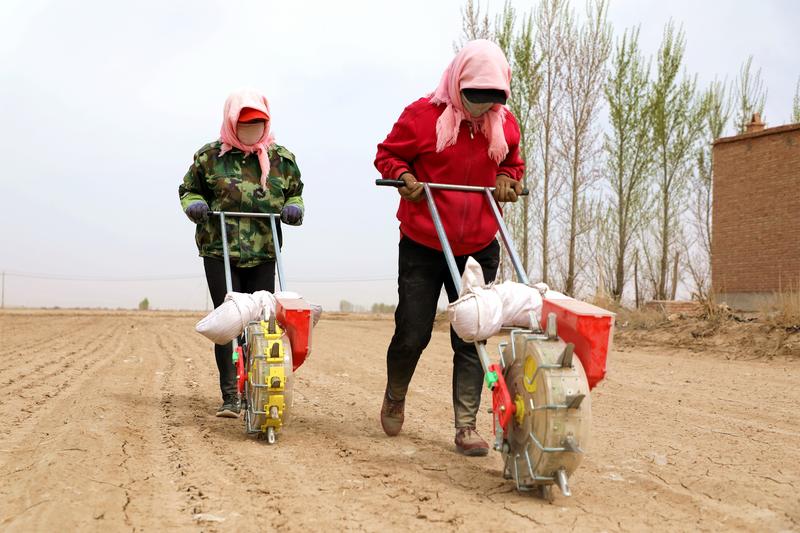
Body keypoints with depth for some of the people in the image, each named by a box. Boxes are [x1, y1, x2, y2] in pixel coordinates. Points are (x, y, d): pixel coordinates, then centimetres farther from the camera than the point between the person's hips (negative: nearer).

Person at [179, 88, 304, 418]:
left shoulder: (281, 158, 8)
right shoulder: (210, 156, 2)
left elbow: (295, 191, 20)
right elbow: (188, 189, 14)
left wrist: (294, 208, -2)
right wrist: (194, 204, -9)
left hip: (263, 253, 2)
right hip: (219, 251, -2)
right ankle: (230, 397, 1)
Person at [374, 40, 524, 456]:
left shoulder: (505, 123, 3)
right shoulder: (423, 115, -11)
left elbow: (513, 164, 21)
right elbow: (387, 155, 2)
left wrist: (507, 179, -1)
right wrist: (404, 176, -18)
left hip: (479, 248, 3)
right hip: (423, 246, -3)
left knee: (471, 338, 0)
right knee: (413, 333, 1)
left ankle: (466, 427, 6)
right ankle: (394, 398, 31)